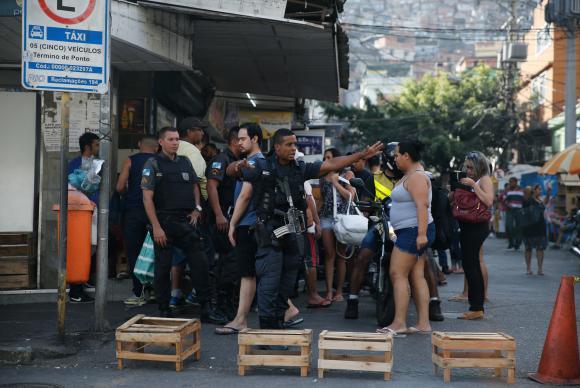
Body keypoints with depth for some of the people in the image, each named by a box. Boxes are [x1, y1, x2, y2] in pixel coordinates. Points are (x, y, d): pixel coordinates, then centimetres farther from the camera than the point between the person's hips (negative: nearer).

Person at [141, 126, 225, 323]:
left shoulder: (185, 162, 13)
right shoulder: (153, 164, -3)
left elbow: (195, 186, 27)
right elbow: (147, 198, -8)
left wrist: (197, 208, 9)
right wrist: (156, 227, -14)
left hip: (186, 220, 4)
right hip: (164, 222, -4)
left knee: (200, 263, -1)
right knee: (163, 268, 2)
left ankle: (206, 309, 5)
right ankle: (164, 311, 13)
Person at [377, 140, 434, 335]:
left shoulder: (416, 177, -13)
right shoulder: (410, 175, 20)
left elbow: (422, 206, -23)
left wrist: (421, 234, -29)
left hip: (414, 231, -11)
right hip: (412, 232, 11)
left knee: (397, 274, -11)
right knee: (417, 276, 7)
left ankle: (399, 323, -12)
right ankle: (423, 323, 7)